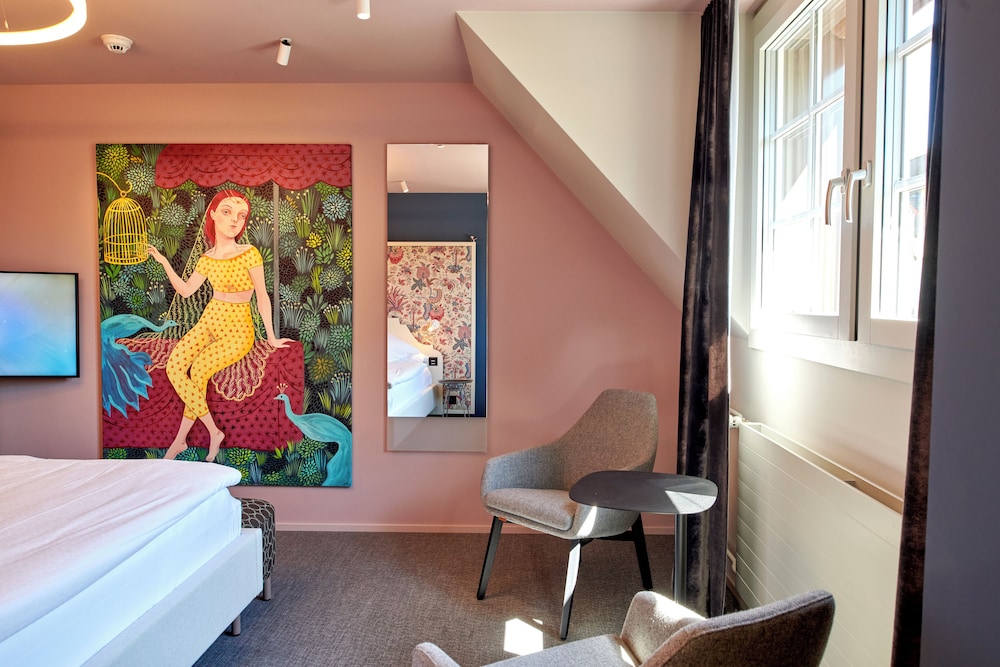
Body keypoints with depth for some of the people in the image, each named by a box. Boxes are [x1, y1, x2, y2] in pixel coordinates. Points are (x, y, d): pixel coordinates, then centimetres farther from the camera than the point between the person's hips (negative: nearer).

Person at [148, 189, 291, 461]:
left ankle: (180, 439, 0)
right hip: (209, 321, 6)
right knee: (174, 366, -13)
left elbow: (262, 297, -8)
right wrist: (164, 262, 3)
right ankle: (213, 432, -5)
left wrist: (271, 338, -4)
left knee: (198, 371, -21)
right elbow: (185, 290, 13)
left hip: (237, 331, -5)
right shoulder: (207, 258, 3)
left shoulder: (249, 254, -13)